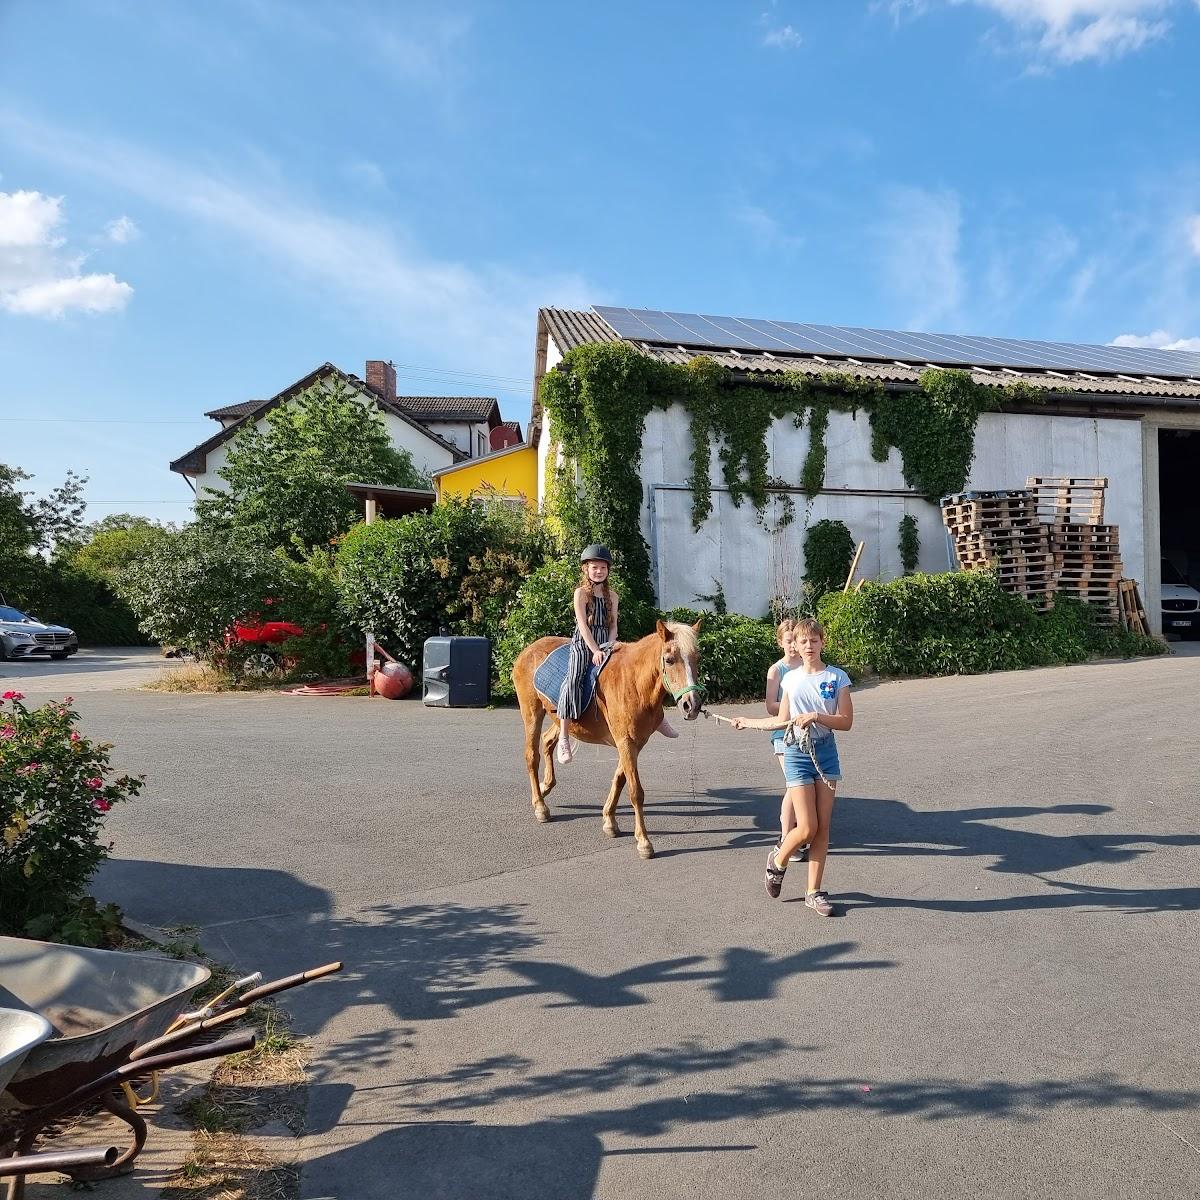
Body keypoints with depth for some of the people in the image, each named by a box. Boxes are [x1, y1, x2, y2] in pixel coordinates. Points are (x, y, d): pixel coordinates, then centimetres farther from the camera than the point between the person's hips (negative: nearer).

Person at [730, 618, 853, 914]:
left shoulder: (837, 677, -1)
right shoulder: (790, 678, 4)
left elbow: (846, 721, -7)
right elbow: (782, 720, 12)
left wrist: (816, 716, -19)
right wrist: (749, 722, 15)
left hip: (826, 753, 1)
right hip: (797, 753, 0)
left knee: (823, 827, 3)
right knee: (807, 828, -6)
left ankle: (814, 892, 14)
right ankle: (778, 861, 23)